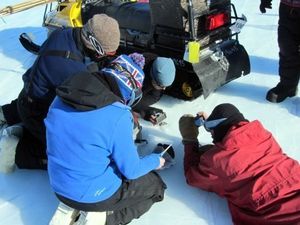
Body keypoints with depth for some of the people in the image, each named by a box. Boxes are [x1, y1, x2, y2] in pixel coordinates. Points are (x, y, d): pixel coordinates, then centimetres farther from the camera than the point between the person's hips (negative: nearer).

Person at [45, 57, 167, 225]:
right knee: (155, 185, 14)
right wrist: (156, 161, 6)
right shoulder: (118, 116, -26)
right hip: (95, 196, -6)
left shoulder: (61, 98, -7)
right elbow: (131, 170, -14)